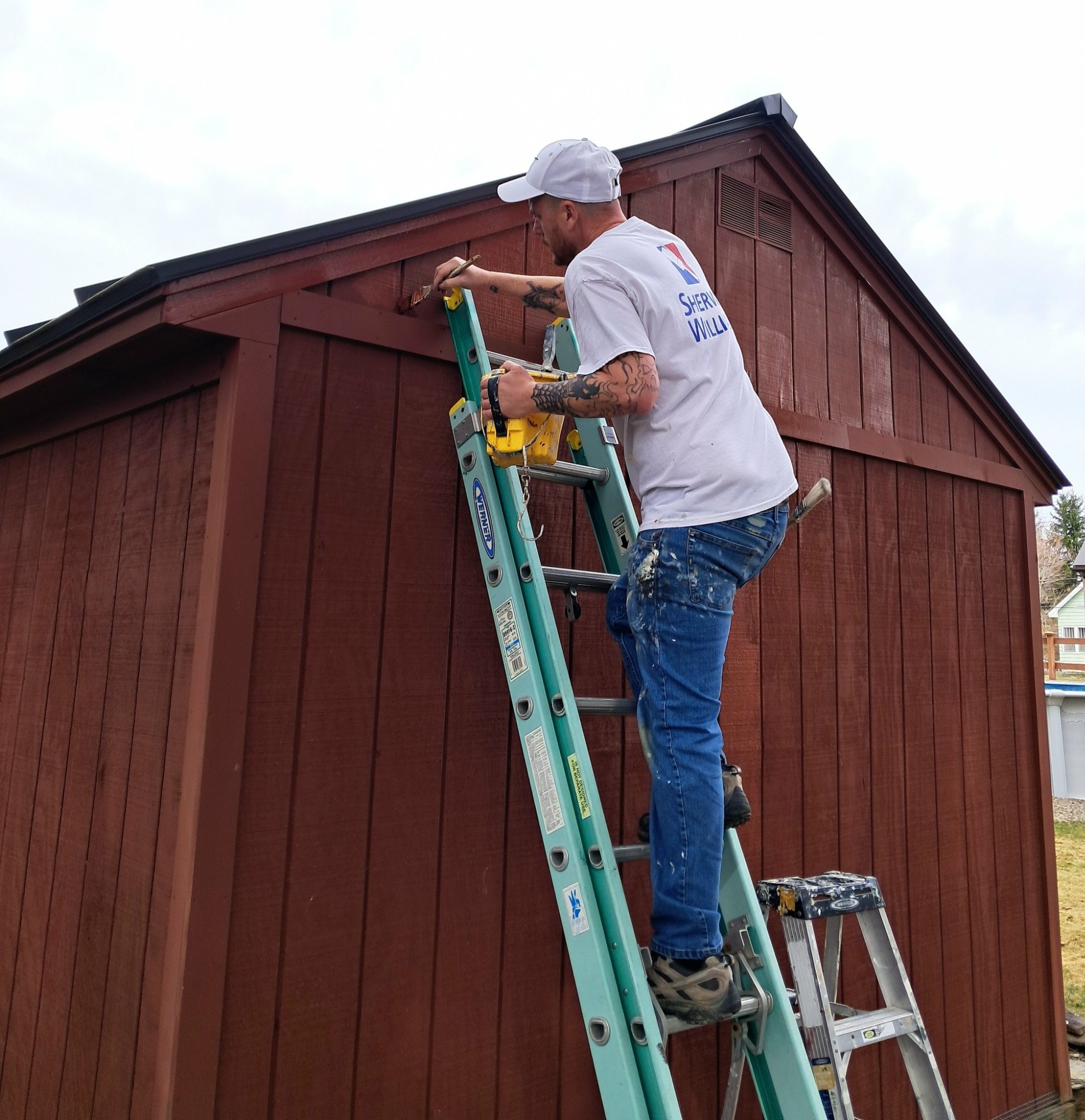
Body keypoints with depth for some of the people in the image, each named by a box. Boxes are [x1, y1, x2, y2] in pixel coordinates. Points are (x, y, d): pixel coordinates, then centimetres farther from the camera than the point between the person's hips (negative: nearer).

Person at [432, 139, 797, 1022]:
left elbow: (634, 388, -17)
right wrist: (484, 280, 46)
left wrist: (531, 397, -3)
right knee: (634, 614, 27)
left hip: (702, 512, -10)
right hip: (767, 494, 10)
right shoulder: (663, 247, 25)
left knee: (681, 730, -8)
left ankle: (691, 962, -3)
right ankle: (704, 789, 22)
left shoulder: (598, 266, -3)